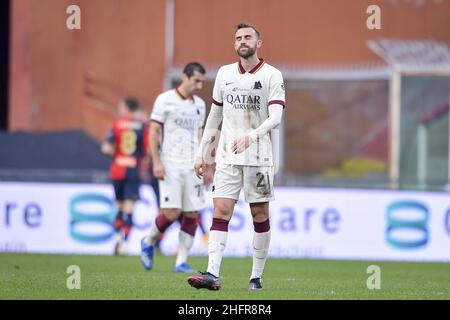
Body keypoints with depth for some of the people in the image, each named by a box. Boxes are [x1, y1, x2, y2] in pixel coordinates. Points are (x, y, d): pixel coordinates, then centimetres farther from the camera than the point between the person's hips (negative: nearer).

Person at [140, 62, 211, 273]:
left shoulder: (199, 105, 13)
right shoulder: (165, 100, -4)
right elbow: (153, 132, -4)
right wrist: (156, 162, -12)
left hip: (192, 167, 5)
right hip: (170, 166, -5)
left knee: (191, 214, -2)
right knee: (172, 212, -13)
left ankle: (181, 262, 2)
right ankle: (148, 242, 14)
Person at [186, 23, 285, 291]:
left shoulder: (272, 75, -2)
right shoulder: (225, 73, 12)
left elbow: (276, 117, -13)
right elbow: (215, 115, 18)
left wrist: (251, 136, -29)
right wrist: (202, 153, 15)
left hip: (259, 157, -3)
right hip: (227, 156, 3)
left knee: (260, 215, 2)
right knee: (221, 212, -8)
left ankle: (257, 276, 11)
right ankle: (213, 275, -16)